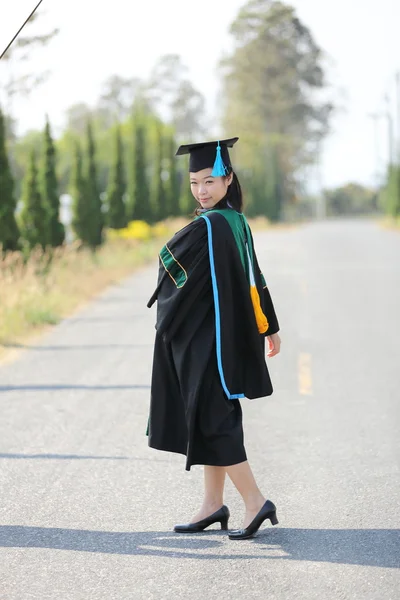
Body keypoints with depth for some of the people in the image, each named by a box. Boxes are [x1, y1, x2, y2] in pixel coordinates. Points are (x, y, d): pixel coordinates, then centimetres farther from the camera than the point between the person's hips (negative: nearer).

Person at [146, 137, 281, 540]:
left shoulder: (206, 227, -20)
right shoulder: (238, 222, 8)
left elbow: (169, 261, -10)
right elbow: (254, 279, 15)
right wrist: (270, 328, 21)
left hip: (205, 338, -9)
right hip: (218, 336, 9)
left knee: (212, 420, -5)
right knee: (211, 419, 13)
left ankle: (255, 502, -6)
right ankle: (213, 505, 18)